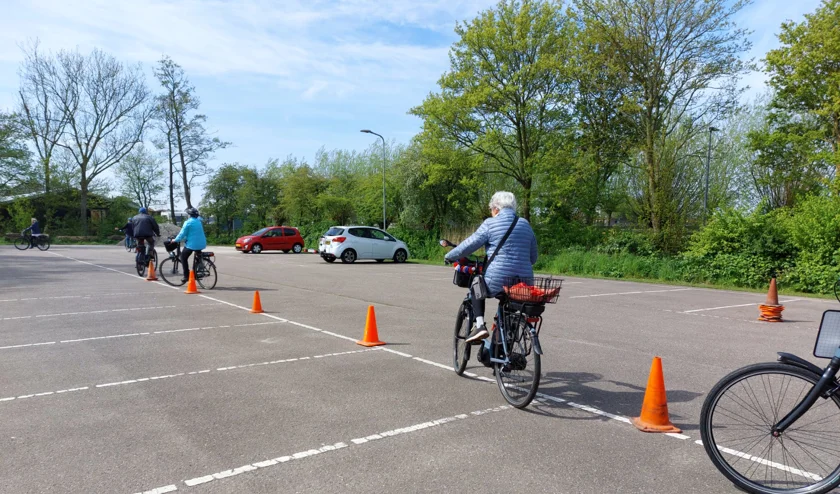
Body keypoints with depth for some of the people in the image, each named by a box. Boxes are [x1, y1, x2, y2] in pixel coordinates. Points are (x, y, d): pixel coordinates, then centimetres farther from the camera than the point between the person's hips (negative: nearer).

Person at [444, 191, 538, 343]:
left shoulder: (490, 224, -2)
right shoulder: (525, 225, 14)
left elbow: (469, 245, -3)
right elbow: (533, 257, 18)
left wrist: (449, 256, 11)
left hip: (497, 281, -5)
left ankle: (480, 325, 7)